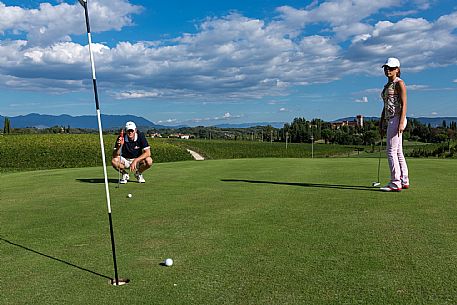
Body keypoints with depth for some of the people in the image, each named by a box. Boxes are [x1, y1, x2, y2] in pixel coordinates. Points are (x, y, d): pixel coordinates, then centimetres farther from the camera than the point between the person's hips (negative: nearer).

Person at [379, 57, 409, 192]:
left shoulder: (399, 83, -5)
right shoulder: (387, 85, 20)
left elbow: (404, 104, -13)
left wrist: (401, 123, -21)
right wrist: (381, 123, 19)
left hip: (397, 119, -9)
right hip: (390, 120, 9)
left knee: (391, 151, -11)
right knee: (398, 152, 10)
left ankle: (395, 183, -8)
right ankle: (404, 181, 17)